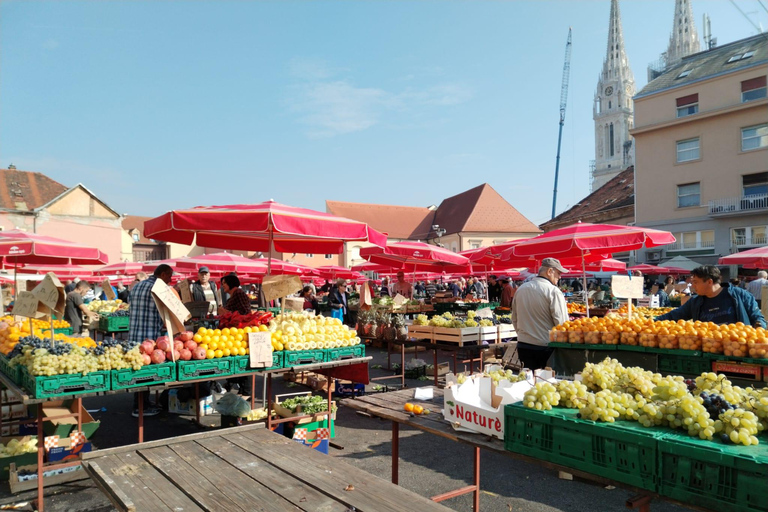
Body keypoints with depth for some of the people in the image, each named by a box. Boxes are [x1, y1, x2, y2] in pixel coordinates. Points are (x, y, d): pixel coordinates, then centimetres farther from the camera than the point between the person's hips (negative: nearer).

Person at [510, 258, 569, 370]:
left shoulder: (520, 289, 8)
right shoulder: (553, 291, -13)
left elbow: (514, 320, 15)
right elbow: (562, 323, -15)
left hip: (523, 346, 6)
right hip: (546, 347, -6)